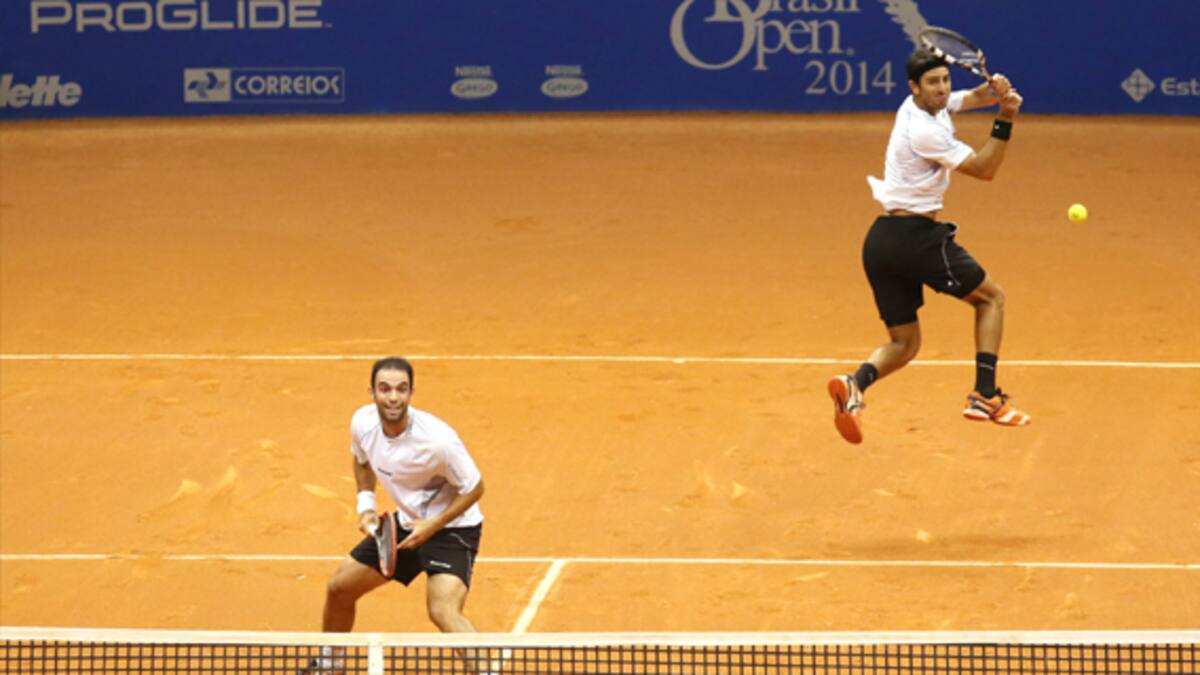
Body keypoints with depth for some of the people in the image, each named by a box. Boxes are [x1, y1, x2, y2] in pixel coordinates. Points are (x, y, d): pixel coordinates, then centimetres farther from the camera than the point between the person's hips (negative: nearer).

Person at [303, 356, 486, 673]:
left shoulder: (437, 439, -32)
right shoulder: (363, 422, -13)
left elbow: (474, 489, -18)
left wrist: (432, 526, -24)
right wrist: (366, 506, -1)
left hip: (452, 527, -7)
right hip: (406, 522, 7)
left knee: (443, 611, -31)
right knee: (339, 587, 15)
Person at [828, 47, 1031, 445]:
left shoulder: (929, 104, 11)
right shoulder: (924, 131, -15)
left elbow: (972, 98, 20)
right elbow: (984, 169, -12)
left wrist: (994, 89, -2)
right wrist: (1005, 122, -18)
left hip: (881, 243, 9)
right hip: (916, 236, -9)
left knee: (903, 344, 11)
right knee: (990, 296, 12)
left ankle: (857, 384, -20)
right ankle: (985, 396, 2)